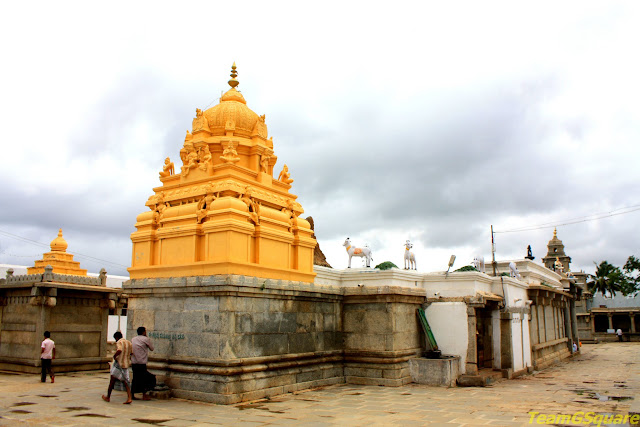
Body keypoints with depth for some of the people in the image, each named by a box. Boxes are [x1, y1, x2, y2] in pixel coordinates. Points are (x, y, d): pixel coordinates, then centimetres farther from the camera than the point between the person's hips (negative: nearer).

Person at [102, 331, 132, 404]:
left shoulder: (119, 342, -11)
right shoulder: (129, 342, 12)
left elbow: (119, 350, -31)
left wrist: (114, 356, -15)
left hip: (118, 364, -6)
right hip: (126, 364, 6)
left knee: (112, 381, 10)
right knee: (125, 382, 6)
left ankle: (108, 397, 23)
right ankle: (129, 398, -8)